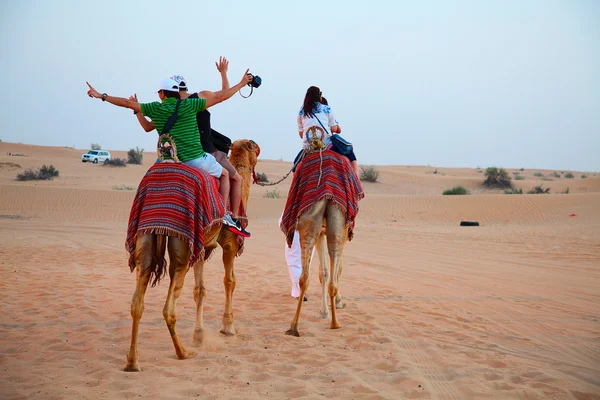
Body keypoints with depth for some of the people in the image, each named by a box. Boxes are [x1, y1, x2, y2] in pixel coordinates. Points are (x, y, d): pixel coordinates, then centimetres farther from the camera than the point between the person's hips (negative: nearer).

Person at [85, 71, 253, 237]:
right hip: (198, 159, -1)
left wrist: (101, 96, 26)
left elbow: (128, 103, 14)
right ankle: (226, 216, 9)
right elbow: (219, 97, 2)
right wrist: (241, 84, 13)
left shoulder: (155, 109, 5)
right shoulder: (189, 105, 0)